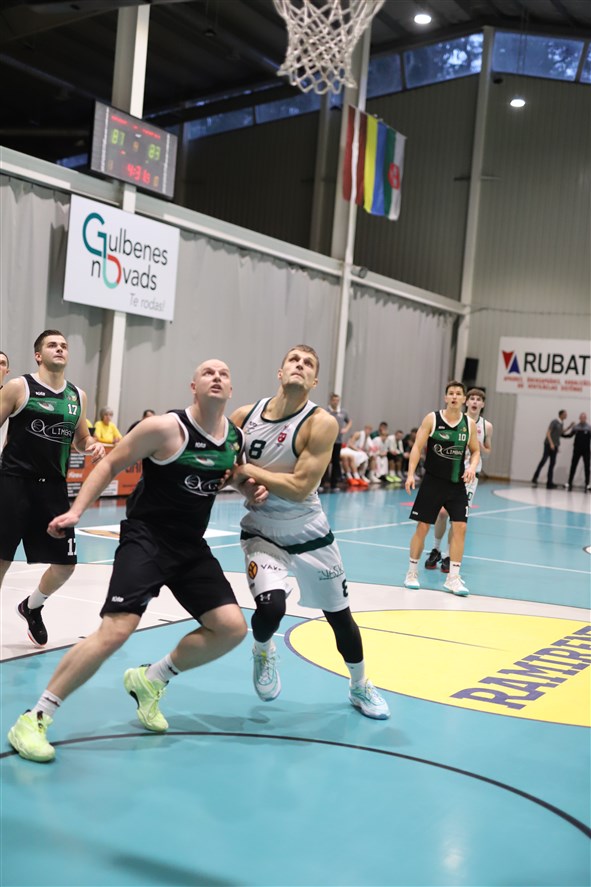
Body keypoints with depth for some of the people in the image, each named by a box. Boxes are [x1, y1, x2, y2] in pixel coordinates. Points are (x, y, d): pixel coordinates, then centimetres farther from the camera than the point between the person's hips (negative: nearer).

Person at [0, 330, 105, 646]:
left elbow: (81, 439, 21)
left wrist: (93, 446, 0)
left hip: (53, 487, 5)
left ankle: (31, 608, 35)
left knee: (65, 563, 7)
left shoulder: (77, 395, 10)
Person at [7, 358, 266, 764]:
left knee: (232, 628, -1)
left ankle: (150, 680, 20)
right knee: (116, 630, -21)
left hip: (192, 546, 7)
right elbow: (111, 464, -8)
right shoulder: (165, 427, -16)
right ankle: (34, 719, -8)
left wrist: (252, 489, 0)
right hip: (146, 538, -6)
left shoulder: (237, 437, 2)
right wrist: (76, 510, -16)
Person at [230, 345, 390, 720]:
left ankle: (360, 687, 37)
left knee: (339, 614, 11)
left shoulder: (321, 422, -19)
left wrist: (248, 470, -21)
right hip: (262, 531, 1)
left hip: (309, 532, 0)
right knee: (270, 607, -24)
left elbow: (299, 488, -25)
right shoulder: (245, 415, -8)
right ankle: (263, 651, 13)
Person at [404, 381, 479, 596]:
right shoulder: (432, 419, -5)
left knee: (460, 527, -5)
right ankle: (412, 572, 18)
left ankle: (453, 578, 3)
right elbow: (417, 447, -7)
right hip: (432, 481, -2)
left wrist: (472, 466, -9)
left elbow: (475, 451, 12)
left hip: (457, 484, 3)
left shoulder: (469, 423, 3)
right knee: (423, 526, 2)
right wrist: (411, 474, -16)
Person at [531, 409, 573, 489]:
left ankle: (549, 483, 4)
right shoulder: (554, 422, -8)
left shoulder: (561, 424, 14)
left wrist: (569, 428, 15)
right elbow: (548, 433, -13)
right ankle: (534, 479, -7)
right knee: (543, 460, -12)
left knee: (552, 464, 4)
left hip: (555, 446, 7)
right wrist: (551, 443, -22)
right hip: (549, 444, -7)